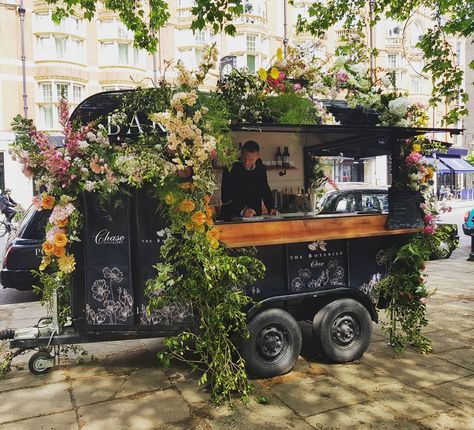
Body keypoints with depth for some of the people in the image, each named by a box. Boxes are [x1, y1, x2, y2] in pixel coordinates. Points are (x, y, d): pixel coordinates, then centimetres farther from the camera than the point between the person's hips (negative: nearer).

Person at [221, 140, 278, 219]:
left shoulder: (261, 169, 4)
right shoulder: (231, 169, -10)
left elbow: (265, 190, 17)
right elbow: (226, 197, -15)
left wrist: (271, 208, 2)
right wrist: (242, 211, -28)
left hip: (255, 216, 2)